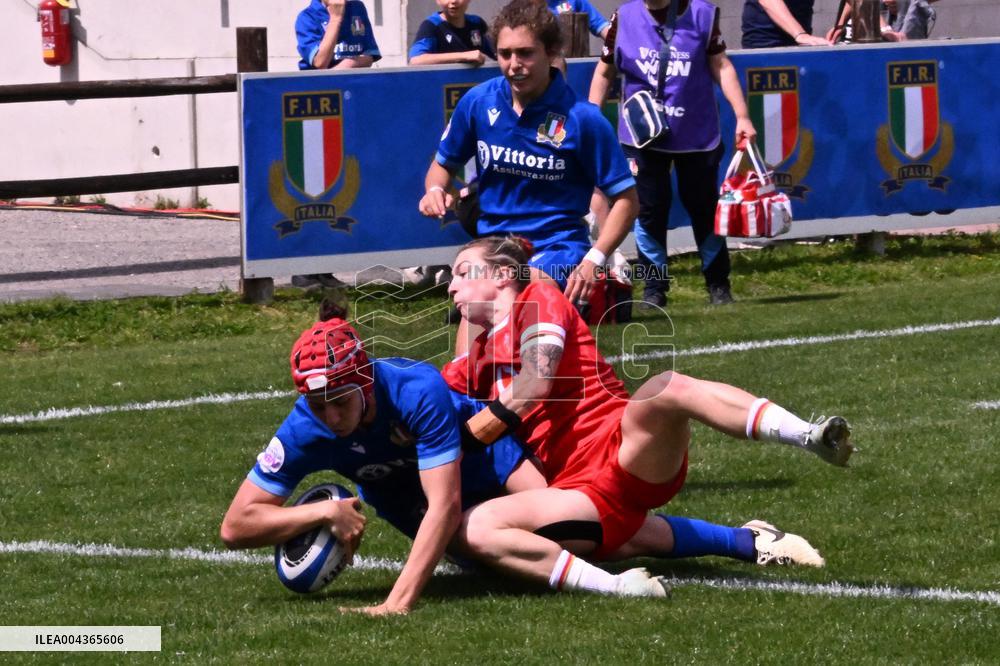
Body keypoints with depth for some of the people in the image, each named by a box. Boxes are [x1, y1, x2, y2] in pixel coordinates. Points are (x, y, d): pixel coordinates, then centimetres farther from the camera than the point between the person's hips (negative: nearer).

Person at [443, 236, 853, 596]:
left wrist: (463, 438, -7)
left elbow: (536, 382, -7)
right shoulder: (477, 361, 28)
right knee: (474, 529, -23)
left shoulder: (538, 300, 8)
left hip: (624, 449, -5)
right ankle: (611, 586, -37)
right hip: (579, 488, 5)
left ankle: (812, 437, -48)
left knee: (666, 388, -38)